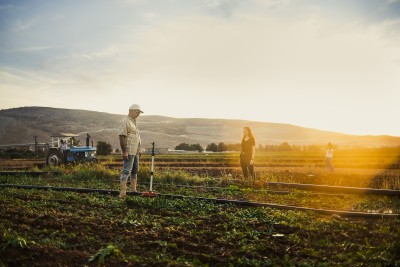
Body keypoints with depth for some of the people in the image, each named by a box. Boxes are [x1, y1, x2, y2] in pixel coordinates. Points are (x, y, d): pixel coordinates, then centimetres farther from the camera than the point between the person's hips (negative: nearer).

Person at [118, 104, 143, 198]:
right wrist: (124, 151, -25)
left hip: (135, 151, 10)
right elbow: (122, 137, -21)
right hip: (129, 152, -10)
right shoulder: (125, 122, -13)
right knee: (126, 170, -14)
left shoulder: (133, 122, 18)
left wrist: (138, 150, 24)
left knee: (135, 170, 15)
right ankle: (123, 191, -17)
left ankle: (133, 190, 24)